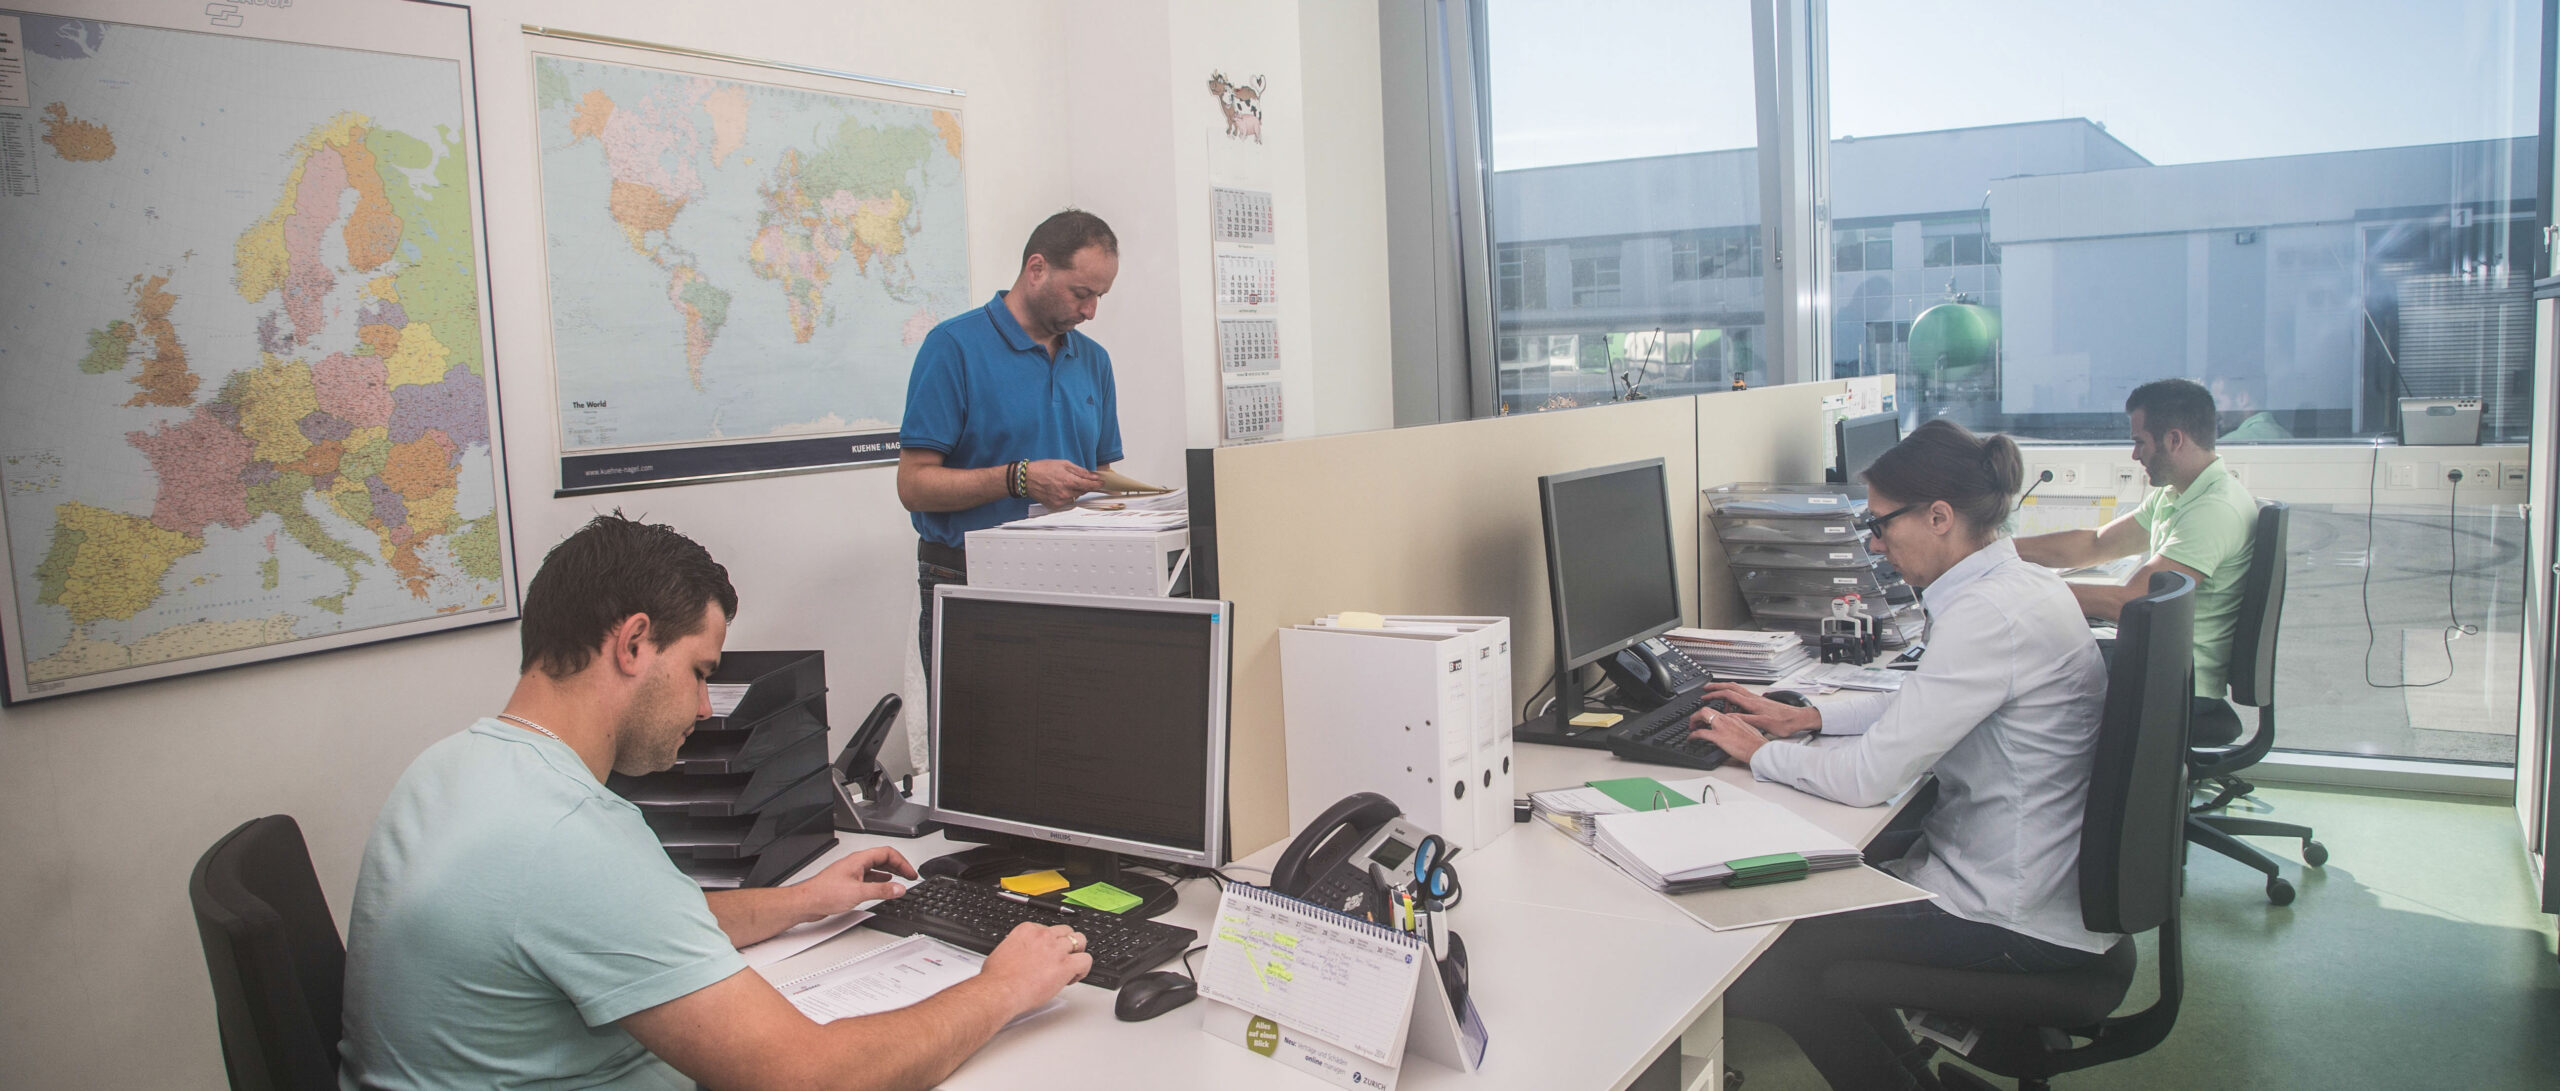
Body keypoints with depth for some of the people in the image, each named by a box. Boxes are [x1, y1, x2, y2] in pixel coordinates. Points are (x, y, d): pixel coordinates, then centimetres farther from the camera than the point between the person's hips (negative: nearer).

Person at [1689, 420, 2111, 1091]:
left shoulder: (1987, 615, -25)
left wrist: (1760, 753, -7)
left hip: (2017, 923, -10)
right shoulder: (2018, 584, 6)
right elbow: (1924, 707, 22)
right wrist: (1805, 716, 14)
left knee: (1759, 962, -8)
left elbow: (1869, 778, -23)